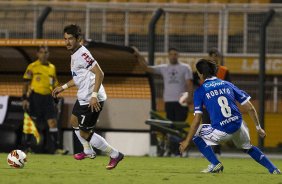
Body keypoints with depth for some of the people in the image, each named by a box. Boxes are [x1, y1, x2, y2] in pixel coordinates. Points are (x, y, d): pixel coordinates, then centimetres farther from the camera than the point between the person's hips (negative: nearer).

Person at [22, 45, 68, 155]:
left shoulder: (52, 68, 13)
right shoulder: (32, 67, -1)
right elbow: (26, 84, -3)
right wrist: (25, 99, -10)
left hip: (48, 98, 4)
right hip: (35, 97, -4)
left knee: (53, 122, -5)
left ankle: (57, 148, -6)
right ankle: (28, 147, 10)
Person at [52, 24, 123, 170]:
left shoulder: (82, 54, -21)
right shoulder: (75, 54, 11)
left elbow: (99, 74, -27)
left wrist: (94, 95, -32)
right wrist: (63, 87, 27)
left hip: (92, 100, -11)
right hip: (83, 97, 11)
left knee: (85, 133, -6)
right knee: (74, 121, 30)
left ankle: (115, 155, 6)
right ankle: (88, 152, 47)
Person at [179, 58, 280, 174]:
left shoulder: (200, 91, 2)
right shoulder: (228, 85, 14)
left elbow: (197, 120, -4)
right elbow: (250, 108, 11)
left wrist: (187, 141, 3)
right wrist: (258, 128, 21)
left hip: (221, 132, -5)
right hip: (238, 127, 5)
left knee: (195, 133, 20)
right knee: (248, 147, 34)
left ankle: (215, 164, 8)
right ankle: (273, 169, 22)